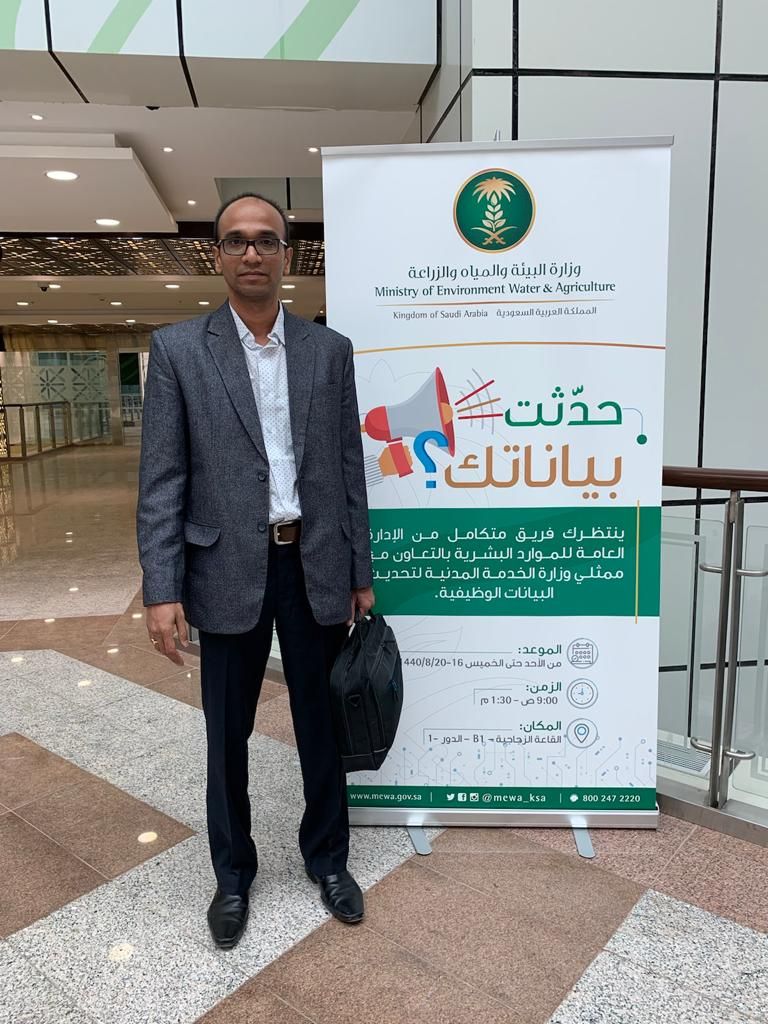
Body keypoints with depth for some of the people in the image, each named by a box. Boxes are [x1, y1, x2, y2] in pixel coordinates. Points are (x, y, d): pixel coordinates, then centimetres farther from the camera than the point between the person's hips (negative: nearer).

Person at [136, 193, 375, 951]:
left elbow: (348, 468, 5)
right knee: (227, 734, 13)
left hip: (315, 568, 2)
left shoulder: (329, 350, 4)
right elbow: (161, 480, -5)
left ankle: (326, 857, 38)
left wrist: (360, 573, 5)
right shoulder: (178, 349, -1)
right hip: (228, 571, -1)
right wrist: (161, 588, -11)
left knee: (322, 724, 14)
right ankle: (233, 873, 36)